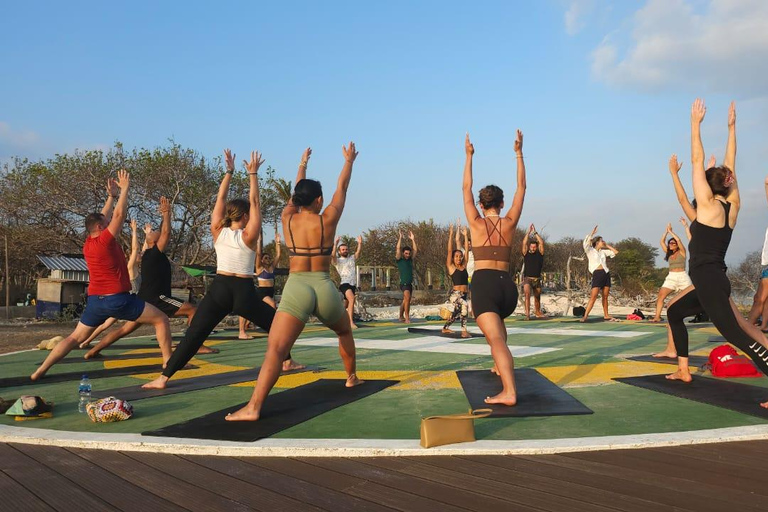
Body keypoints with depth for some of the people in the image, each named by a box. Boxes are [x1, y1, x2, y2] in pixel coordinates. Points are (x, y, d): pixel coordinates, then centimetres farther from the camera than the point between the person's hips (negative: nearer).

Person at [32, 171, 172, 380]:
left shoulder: (88, 244, 9)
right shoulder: (105, 240, -12)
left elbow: (101, 219, 23)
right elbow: (119, 215, -13)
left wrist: (111, 196, 25)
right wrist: (124, 188, -6)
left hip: (95, 301, 7)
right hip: (118, 299, -7)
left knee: (75, 338, 15)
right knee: (161, 319, 2)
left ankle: (40, 371, 9)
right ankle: (168, 362, -3)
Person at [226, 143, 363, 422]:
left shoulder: (288, 218, 5)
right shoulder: (328, 219, 1)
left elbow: (297, 191, 24)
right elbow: (342, 188, 16)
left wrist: (302, 163, 42)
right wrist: (349, 161, 33)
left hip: (296, 288, -1)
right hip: (324, 288, 1)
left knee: (275, 349, -14)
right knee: (344, 332, 31)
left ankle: (253, 407, -28)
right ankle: (352, 377, 46)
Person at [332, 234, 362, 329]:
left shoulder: (352, 258, 16)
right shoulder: (337, 260, 5)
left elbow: (358, 252, -1)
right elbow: (333, 256, -16)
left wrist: (360, 243, -19)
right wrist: (335, 244, -27)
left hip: (353, 284, 6)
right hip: (344, 283, -6)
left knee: (346, 305, 15)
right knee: (352, 299, -30)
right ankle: (351, 322, -35)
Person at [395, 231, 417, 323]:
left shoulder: (410, 260, 12)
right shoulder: (399, 260, -3)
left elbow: (415, 250, 10)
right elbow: (398, 249, -14)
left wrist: (413, 239, 5)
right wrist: (400, 238, -13)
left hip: (410, 283, 7)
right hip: (404, 283, -7)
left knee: (405, 301, 14)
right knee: (407, 299, -22)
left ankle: (401, 317, 25)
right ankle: (407, 317, -26)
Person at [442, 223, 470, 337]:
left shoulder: (464, 266, 12)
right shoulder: (451, 267, 0)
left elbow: (466, 250, 12)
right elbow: (449, 251, -6)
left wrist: (465, 235, 11)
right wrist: (450, 235, -8)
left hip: (464, 294, 6)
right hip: (455, 293, -6)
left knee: (455, 314, 15)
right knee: (465, 306, -32)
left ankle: (445, 328, 39)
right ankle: (464, 331, -29)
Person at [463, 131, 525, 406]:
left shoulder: (476, 224, 4)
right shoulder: (509, 223, 9)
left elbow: (466, 189, 12)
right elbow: (521, 187, 16)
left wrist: (469, 156, 17)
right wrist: (519, 153, 19)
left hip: (484, 283, -4)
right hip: (508, 285, 4)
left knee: (496, 338, -20)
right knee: (497, 322, 37)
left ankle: (508, 391, -37)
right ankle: (500, 366, 41)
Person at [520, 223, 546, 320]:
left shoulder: (539, 254, 5)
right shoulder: (526, 254, 1)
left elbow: (541, 243, -5)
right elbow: (524, 243, -10)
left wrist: (535, 233, -4)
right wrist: (529, 232, -8)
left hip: (537, 279, 3)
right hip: (527, 278, -3)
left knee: (537, 297, 17)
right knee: (527, 294, -23)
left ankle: (537, 312, 38)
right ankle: (527, 313, -27)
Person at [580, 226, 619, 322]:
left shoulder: (603, 251, 18)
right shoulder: (590, 250, 3)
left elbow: (616, 252, 21)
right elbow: (586, 243, -16)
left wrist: (607, 246, 19)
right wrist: (592, 233, -9)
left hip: (606, 274, 6)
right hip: (597, 274, -6)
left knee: (605, 296, 9)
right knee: (593, 296, -14)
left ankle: (606, 316, 17)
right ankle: (585, 316, -16)